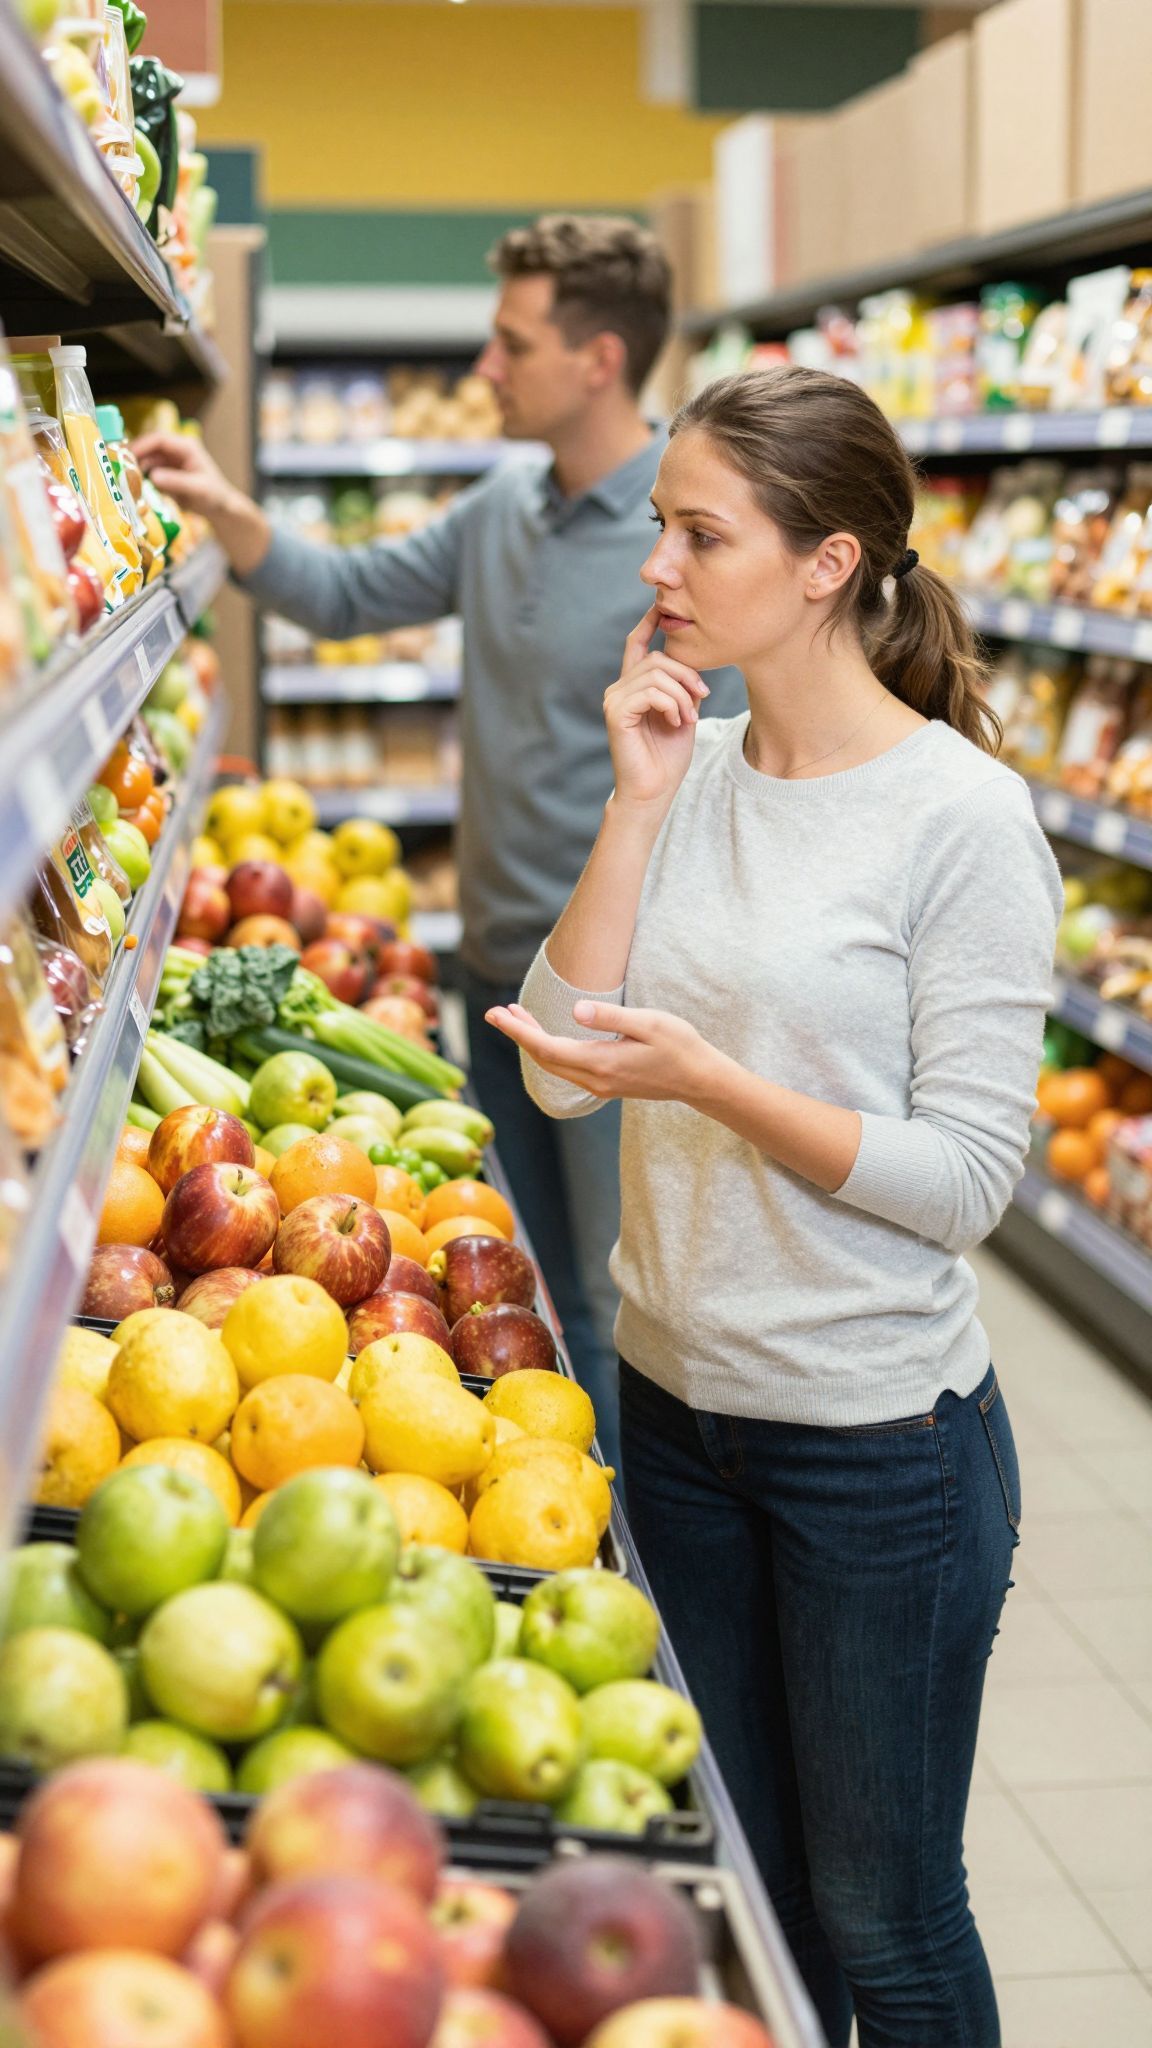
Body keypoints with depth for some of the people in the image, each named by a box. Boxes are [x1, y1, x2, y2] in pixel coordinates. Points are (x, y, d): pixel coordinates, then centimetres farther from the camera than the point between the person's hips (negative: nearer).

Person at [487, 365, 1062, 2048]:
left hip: (879, 1445, -6)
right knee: (744, 1884, 21)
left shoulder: (961, 818, -15)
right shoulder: (696, 772, 3)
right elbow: (562, 1072, -3)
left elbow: (965, 1179, -17)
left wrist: (706, 1079, -26)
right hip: (676, 1404, 6)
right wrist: (638, 806, -9)